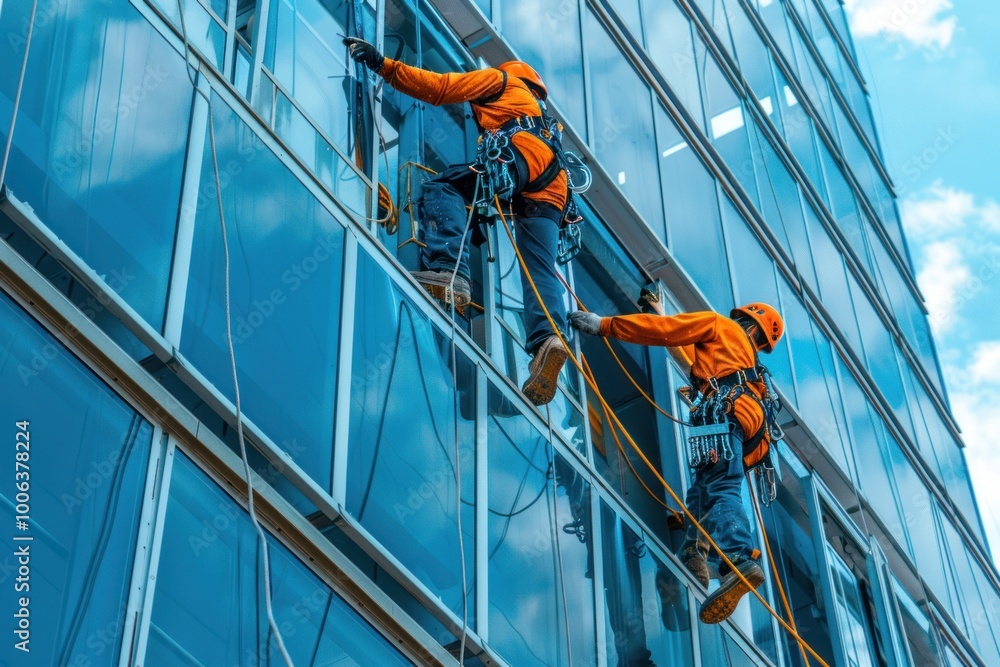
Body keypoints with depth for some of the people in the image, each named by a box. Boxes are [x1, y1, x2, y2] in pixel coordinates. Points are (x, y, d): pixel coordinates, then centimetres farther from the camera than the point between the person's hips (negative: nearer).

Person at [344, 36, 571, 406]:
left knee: (442, 187, -10)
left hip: (523, 156, -7)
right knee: (540, 270, -3)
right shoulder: (539, 110, 48)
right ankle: (549, 337, -29)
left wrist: (384, 65, 14)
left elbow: (439, 88, 13)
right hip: (553, 185, 7)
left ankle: (448, 271, -35)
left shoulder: (500, 80, 26)